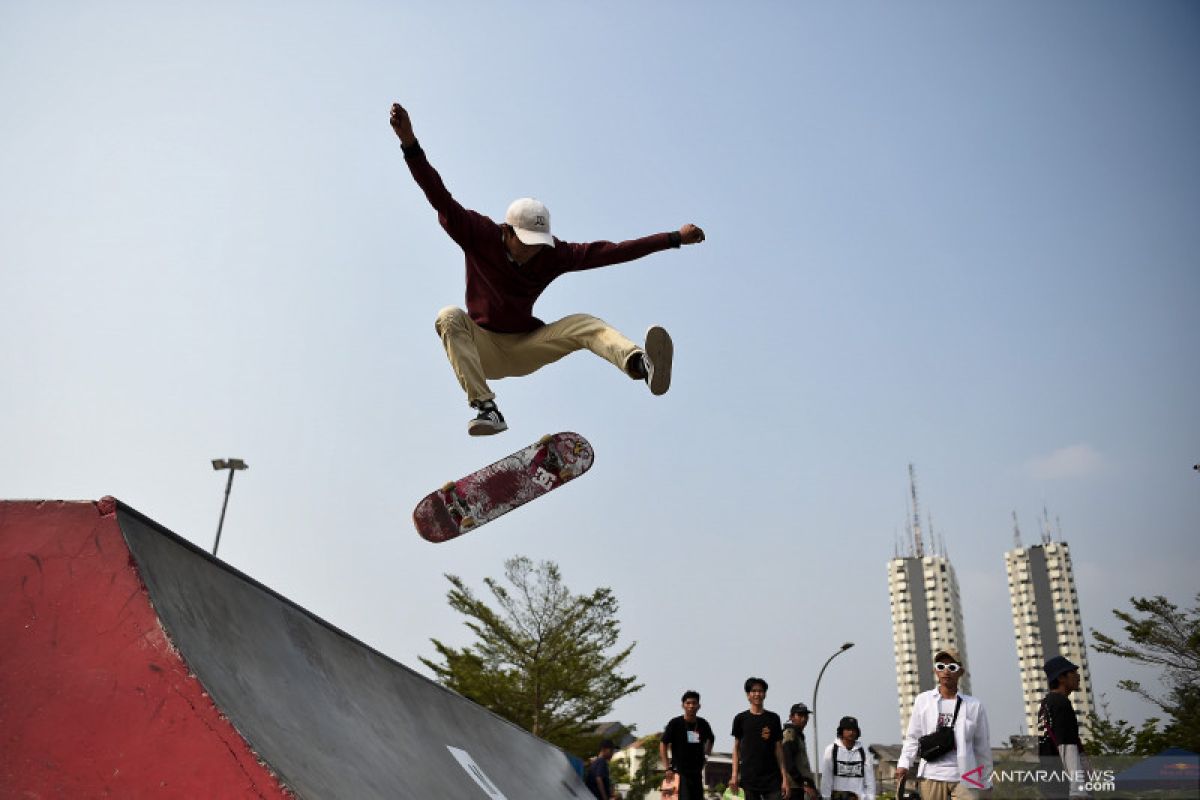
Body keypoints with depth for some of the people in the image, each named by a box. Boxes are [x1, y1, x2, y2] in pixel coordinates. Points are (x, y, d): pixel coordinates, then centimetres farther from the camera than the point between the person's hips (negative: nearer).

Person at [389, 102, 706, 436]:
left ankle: (641, 364, -54)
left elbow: (610, 251, -11)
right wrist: (410, 145, -35)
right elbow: (440, 199, -23)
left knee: (585, 324, -23)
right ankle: (487, 408, -42)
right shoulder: (479, 235, -13)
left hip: (525, 349, 1)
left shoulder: (553, 254, -9)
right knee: (449, 318, -31)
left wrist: (674, 238, -14)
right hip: (482, 349, -1)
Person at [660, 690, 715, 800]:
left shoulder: (703, 724, 3)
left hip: (697, 771, 5)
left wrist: (705, 756, 14)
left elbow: (710, 740, 24)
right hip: (679, 771, -5)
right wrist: (667, 767, -12)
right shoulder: (675, 723, -9)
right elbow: (663, 744, -7)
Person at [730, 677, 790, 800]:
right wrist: (735, 775, -1)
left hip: (772, 777, 0)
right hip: (748, 778, 0)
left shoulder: (773, 718, 6)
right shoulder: (741, 719, 4)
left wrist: (784, 778, 1)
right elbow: (736, 748, 8)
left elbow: (779, 749, 7)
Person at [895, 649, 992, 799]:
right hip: (932, 776, 1)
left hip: (964, 777, 0)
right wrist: (903, 763, -6)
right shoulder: (923, 700, 4)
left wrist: (987, 780, 12)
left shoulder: (974, 705, 3)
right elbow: (913, 737, 7)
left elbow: (982, 746, 9)